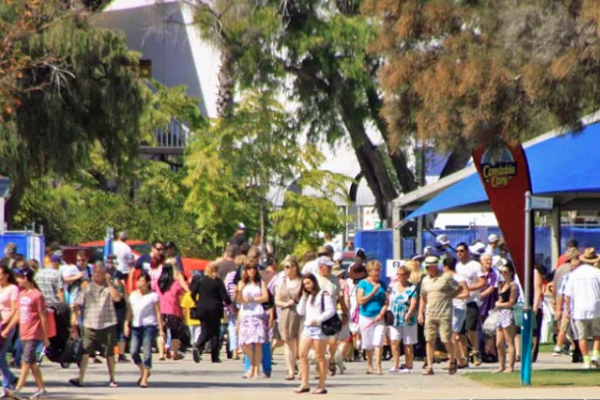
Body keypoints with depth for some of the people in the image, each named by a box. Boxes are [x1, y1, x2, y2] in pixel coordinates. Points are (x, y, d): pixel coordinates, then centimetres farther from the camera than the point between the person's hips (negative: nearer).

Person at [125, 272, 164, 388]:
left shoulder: (153, 296, 0)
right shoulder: (133, 295, 14)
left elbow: (158, 313, -1)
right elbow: (129, 312, 14)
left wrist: (161, 329, -5)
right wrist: (127, 325, 3)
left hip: (149, 326, -5)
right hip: (136, 326, 5)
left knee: (147, 352, -8)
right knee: (134, 352, -1)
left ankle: (144, 379, -4)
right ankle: (143, 372, 23)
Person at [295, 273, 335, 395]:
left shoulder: (323, 295, -3)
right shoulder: (307, 296, 19)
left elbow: (331, 310, -11)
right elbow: (301, 311, 13)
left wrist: (318, 320, -19)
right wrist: (304, 297, 6)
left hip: (319, 328, -7)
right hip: (307, 328, 7)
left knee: (319, 357, -3)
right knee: (302, 355, 0)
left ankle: (321, 386, 1)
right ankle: (304, 384, 3)